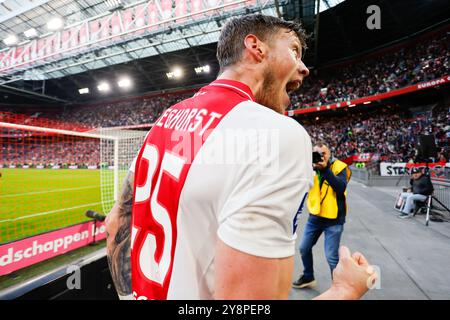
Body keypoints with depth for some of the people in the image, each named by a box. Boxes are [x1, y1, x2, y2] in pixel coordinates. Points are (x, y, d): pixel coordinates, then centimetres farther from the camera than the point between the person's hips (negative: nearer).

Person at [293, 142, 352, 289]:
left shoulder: (339, 166, -10)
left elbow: (341, 188, -25)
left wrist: (325, 169, -31)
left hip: (333, 219, -5)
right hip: (315, 216, 5)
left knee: (331, 257, -3)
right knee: (304, 248, 15)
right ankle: (308, 277, 39)